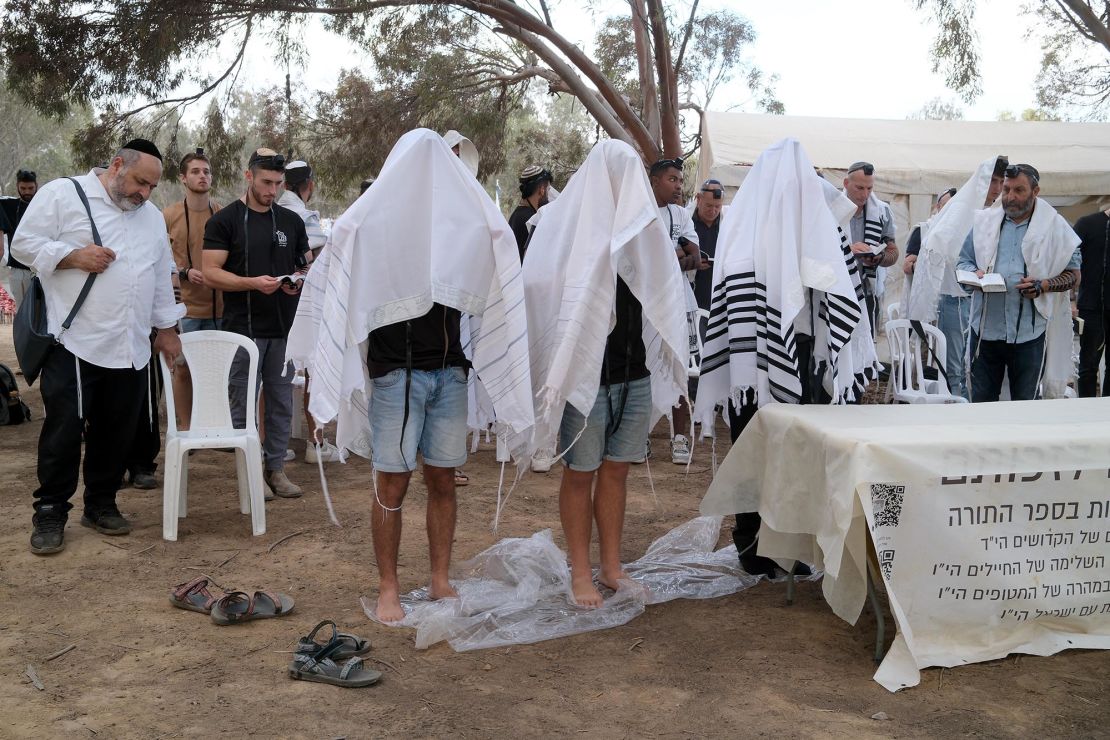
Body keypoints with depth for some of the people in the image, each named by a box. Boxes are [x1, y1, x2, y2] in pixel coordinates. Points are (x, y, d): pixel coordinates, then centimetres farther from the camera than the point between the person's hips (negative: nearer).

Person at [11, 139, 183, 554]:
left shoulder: (152, 216, 16)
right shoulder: (62, 195, -1)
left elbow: (162, 278, 19)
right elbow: (25, 245, -4)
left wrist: (166, 328, 18)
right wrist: (72, 256, -17)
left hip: (131, 349, 5)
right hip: (75, 344, -5)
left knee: (116, 432, 10)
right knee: (64, 430, -2)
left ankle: (101, 504, 24)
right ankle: (50, 513, 10)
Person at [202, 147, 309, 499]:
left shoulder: (291, 221, 12)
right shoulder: (224, 220, -1)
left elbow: (308, 265, 17)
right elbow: (211, 272, -7)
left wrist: (299, 280, -7)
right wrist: (253, 282, -22)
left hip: (285, 328, 4)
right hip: (244, 329, -4)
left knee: (281, 402, 8)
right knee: (243, 405, 3)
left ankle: (276, 467, 19)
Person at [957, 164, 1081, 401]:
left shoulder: (1055, 227, 1)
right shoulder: (984, 222, 8)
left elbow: (1073, 274, 3)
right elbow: (963, 261, 15)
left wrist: (1042, 286, -15)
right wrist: (974, 274, -8)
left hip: (1029, 332, -2)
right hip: (986, 328, 2)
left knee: (1024, 402, 8)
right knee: (981, 400, 8)